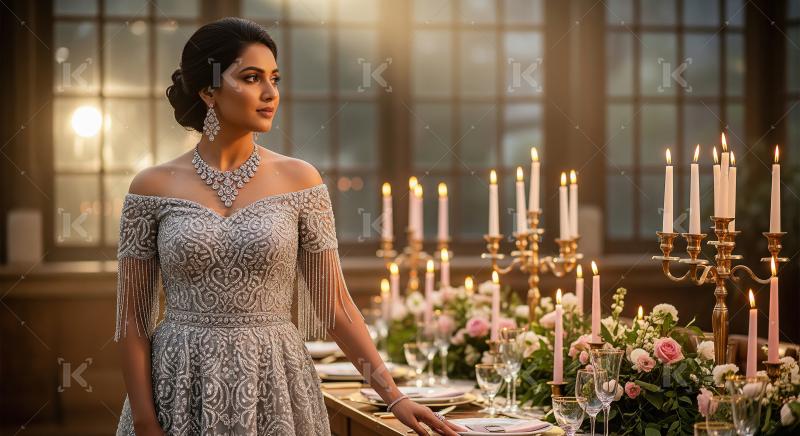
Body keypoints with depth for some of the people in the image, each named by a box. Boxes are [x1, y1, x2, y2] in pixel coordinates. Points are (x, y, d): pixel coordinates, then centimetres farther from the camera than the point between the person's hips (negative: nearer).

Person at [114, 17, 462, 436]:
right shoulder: (153, 186, -2)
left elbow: (334, 304, 2)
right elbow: (132, 316, 0)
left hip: (274, 387, 1)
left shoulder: (298, 179, 1)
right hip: (179, 389, -1)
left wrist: (393, 396, -4)